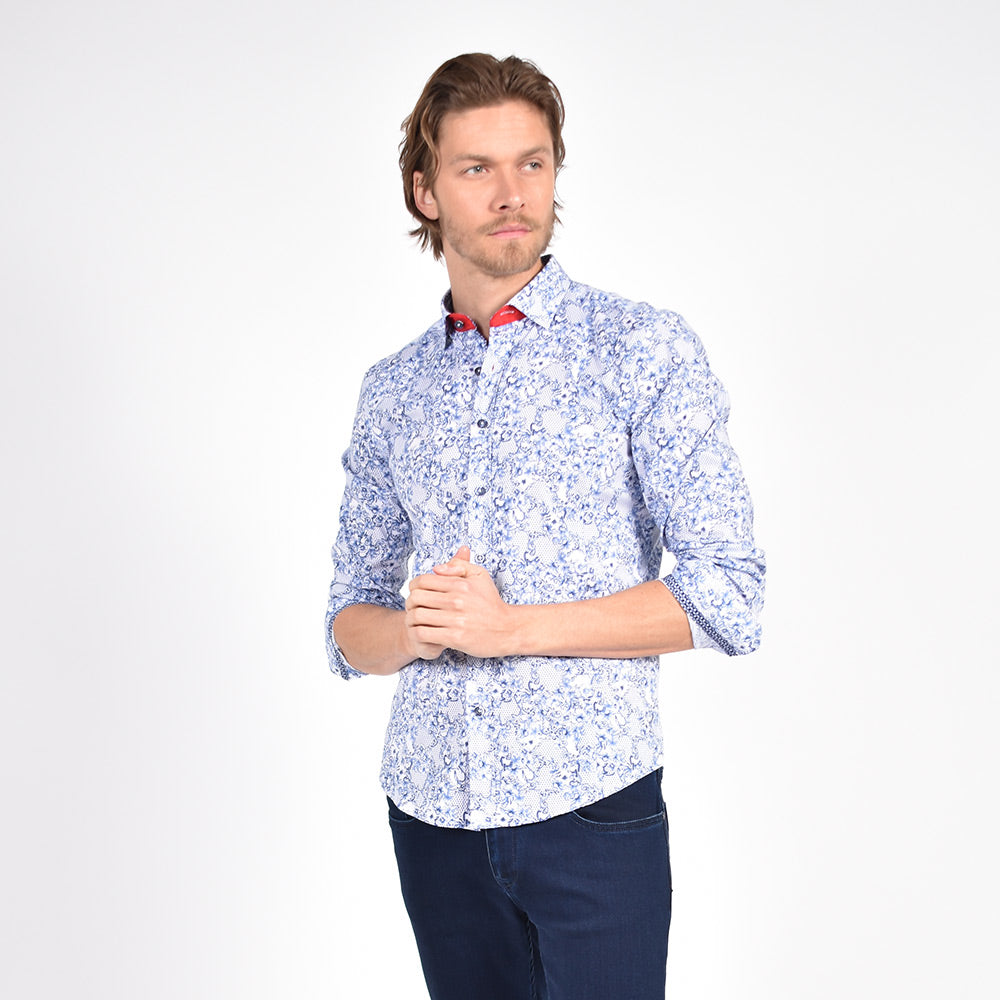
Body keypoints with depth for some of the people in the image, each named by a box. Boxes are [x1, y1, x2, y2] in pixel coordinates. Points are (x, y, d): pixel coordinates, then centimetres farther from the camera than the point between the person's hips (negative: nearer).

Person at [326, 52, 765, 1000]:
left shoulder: (646, 350, -4)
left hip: (589, 807, -4)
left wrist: (513, 626, -16)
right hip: (431, 814, 4)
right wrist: (413, 628, -11)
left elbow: (727, 594, -10)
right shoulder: (391, 389, 9)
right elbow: (348, 627, 12)